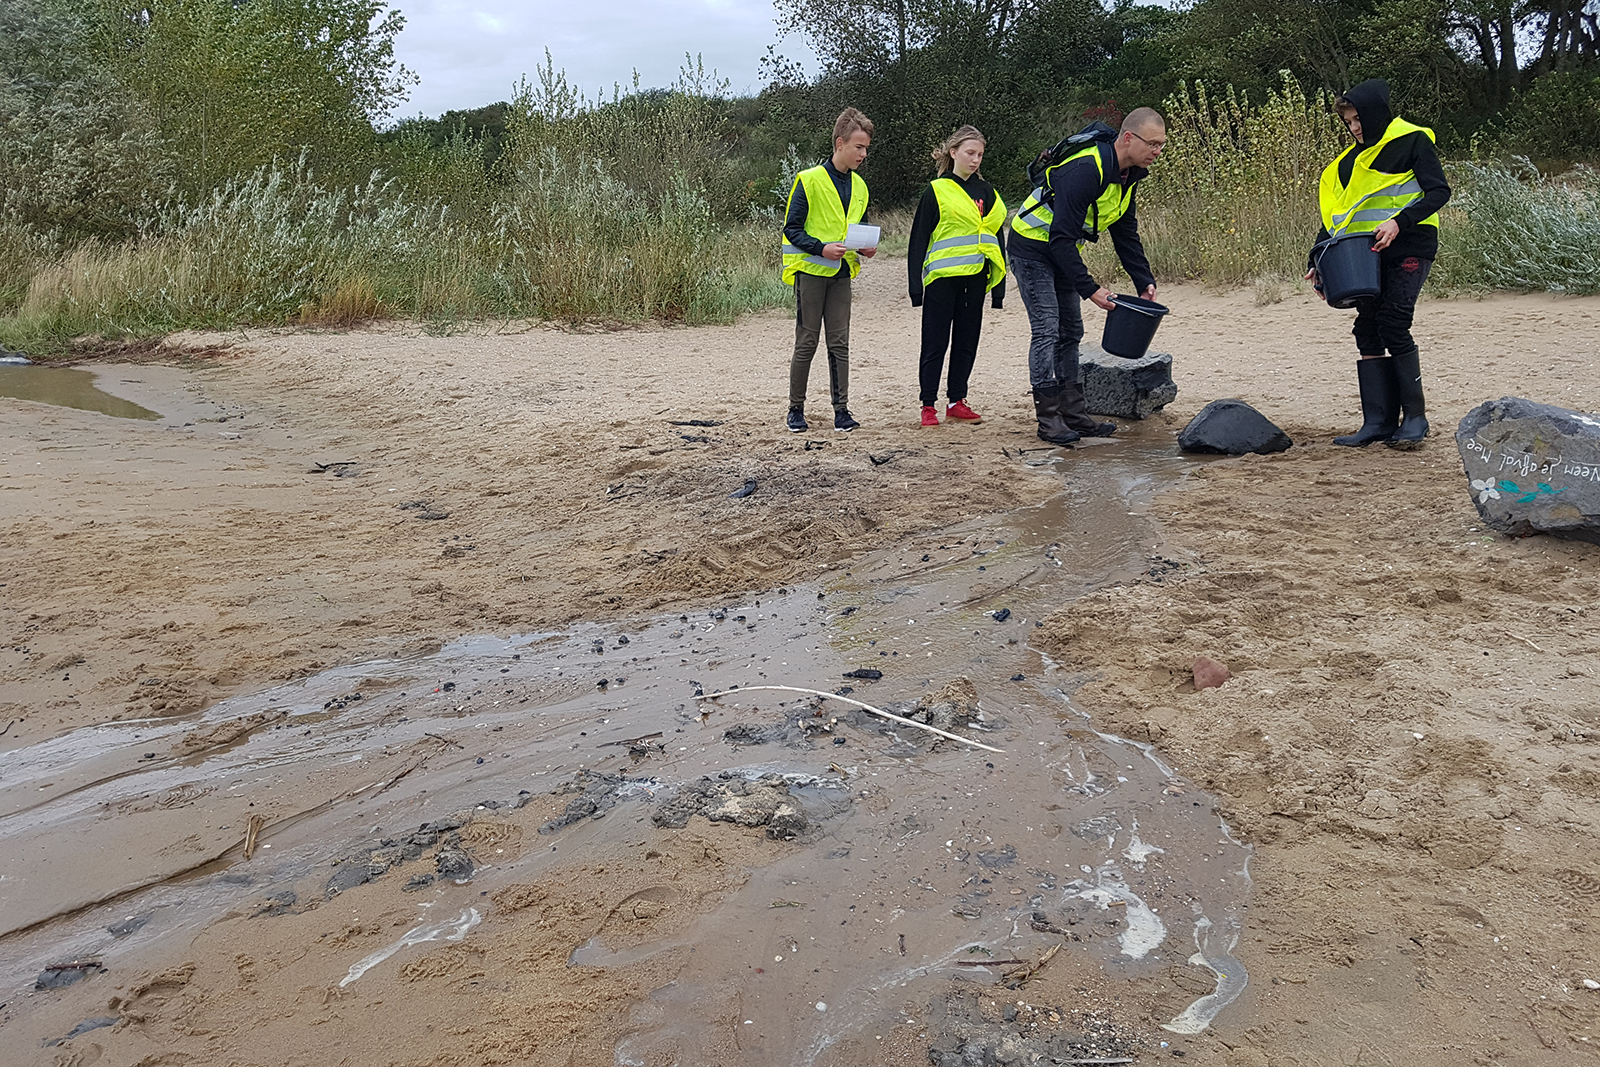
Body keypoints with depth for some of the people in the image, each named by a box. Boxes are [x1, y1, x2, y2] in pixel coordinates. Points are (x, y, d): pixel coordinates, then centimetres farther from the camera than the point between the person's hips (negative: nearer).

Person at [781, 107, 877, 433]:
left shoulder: (859, 186, 12)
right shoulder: (809, 180, -8)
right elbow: (791, 229, -8)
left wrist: (865, 247, 0)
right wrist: (822, 248, -21)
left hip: (841, 273, 5)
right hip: (811, 270, -5)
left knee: (840, 343, 4)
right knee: (806, 343, 0)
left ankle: (841, 410, 7)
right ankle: (796, 410, 11)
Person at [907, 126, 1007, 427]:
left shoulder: (987, 193, 13)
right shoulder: (936, 191, -2)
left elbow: (996, 238, 17)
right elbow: (919, 239, -3)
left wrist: (999, 285, 12)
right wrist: (915, 283, -10)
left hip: (975, 278, 5)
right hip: (942, 278, -5)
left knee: (967, 342, 9)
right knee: (935, 343, -1)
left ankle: (957, 400, 19)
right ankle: (928, 405, 7)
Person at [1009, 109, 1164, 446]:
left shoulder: (1128, 174, 0)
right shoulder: (1085, 170, -30)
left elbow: (1126, 234, 9)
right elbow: (1061, 237, -31)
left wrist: (1145, 281, -1)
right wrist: (1090, 289, -31)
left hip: (1060, 252, 10)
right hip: (1032, 250, -9)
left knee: (1070, 332, 9)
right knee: (1047, 331, -12)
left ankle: (1073, 414, 15)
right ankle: (1048, 421, -8)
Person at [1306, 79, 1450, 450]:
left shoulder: (1413, 141, -1)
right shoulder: (1352, 159, 19)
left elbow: (1438, 192, -9)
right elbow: (1335, 214, 18)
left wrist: (1399, 223, -23)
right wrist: (1318, 261, 7)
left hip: (1408, 249, -7)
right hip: (1368, 253, 7)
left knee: (1393, 325, -15)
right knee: (1368, 330, 1)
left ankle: (1415, 416, -4)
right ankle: (1378, 421, 5)